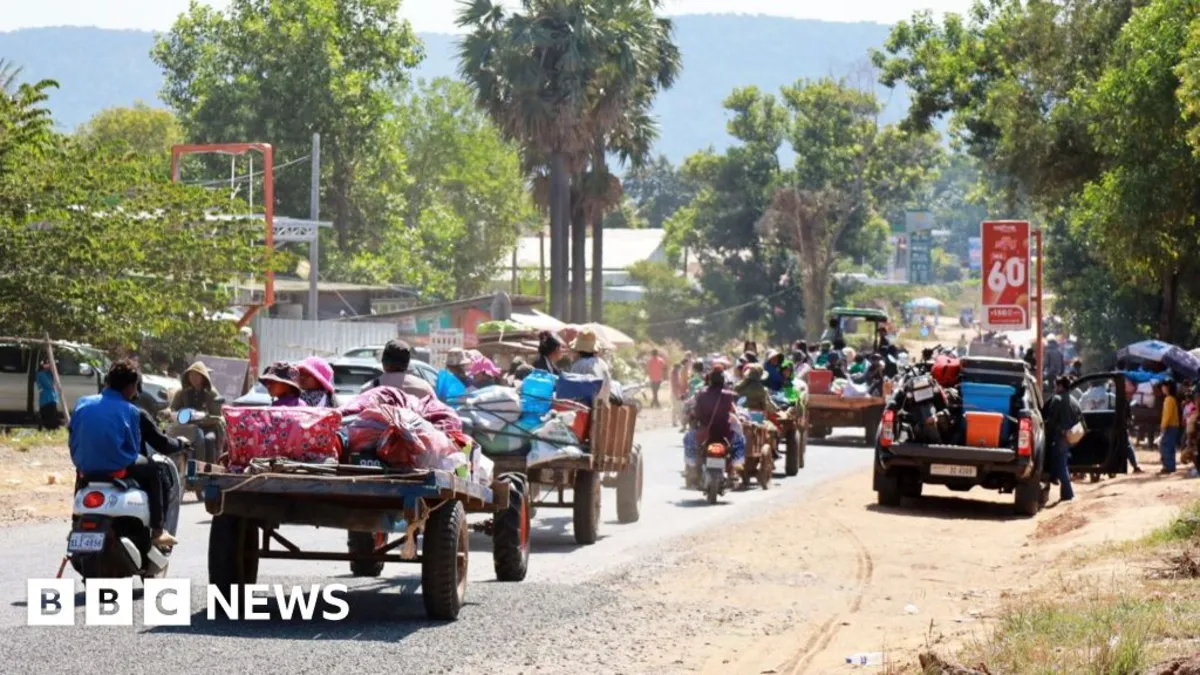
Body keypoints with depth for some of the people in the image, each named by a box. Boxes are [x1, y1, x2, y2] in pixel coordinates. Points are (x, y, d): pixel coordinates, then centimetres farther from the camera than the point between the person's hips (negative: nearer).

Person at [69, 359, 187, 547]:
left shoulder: (83, 404, 5)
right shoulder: (132, 412, -6)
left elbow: (72, 440, 13)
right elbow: (161, 444, 1)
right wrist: (180, 443, 22)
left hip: (86, 469, 6)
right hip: (117, 468, -6)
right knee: (159, 471, 19)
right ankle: (158, 531, 11)